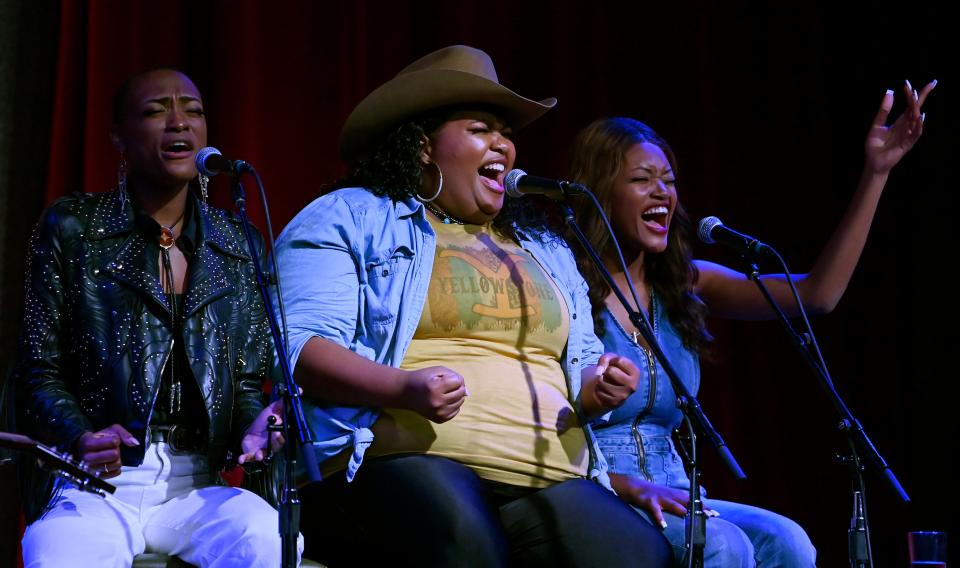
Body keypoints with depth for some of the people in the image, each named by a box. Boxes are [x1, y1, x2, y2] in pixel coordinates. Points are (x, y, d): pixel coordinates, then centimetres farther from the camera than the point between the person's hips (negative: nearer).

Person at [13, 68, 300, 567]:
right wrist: (81, 439, -18)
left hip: (198, 488, 2)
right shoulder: (71, 229, 4)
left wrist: (251, 428, -9)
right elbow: (39, 372, 2)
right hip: (93, 487, -2)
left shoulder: (237, 245, 12)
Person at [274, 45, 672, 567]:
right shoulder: (348, 219, 8)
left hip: (551, 480, 5)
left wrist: (597, 389, 4)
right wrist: (404, 389, -21)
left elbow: (577, 365, 29)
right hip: (403, 461, -4)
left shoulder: (543, 245, 27)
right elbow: (299, 344, -4)